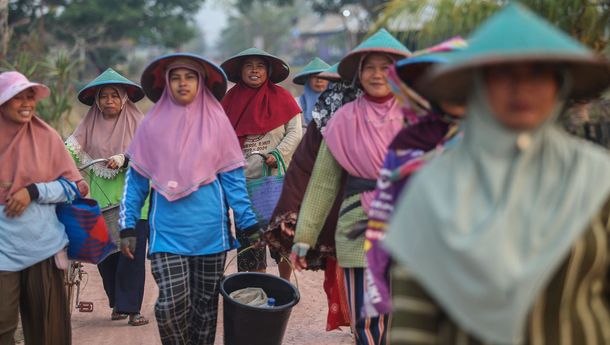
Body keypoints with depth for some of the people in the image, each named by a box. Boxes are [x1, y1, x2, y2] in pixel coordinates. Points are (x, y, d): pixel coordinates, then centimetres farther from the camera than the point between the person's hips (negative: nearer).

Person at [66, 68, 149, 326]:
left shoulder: (138, 123, 2)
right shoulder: (90, 124, 8)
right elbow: (71, 148, -1)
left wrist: (124, 159, -23)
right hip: (102, 200, 3)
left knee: (132, 252, -8)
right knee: (104, 253, 4)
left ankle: (131, 307, -1)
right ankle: (117, 303, 20)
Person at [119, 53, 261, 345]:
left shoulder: (216, 121, 2)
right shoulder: (153, 124, 4)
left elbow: (232, 178, 3)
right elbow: (136, 179, 7)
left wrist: (248, 225, -1)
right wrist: (127, 227, 3)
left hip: (210, 231, 1)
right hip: (167, 232, 0)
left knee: (205, 305, 9)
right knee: (171, 304, -12)